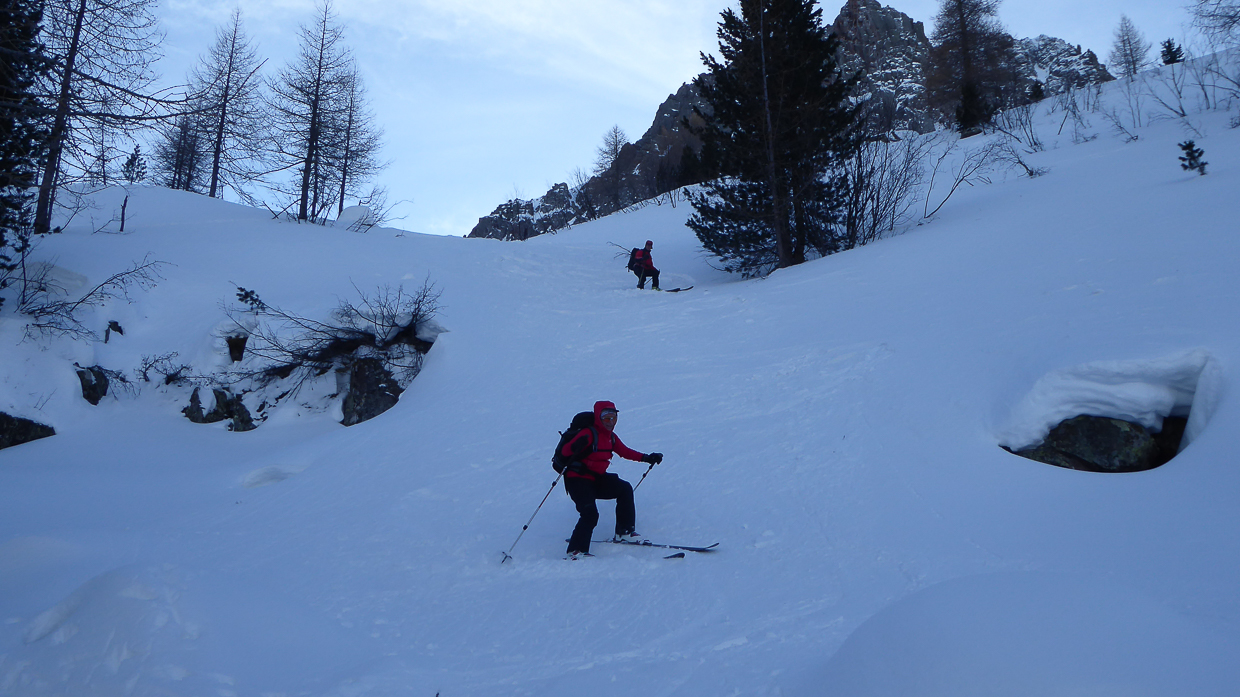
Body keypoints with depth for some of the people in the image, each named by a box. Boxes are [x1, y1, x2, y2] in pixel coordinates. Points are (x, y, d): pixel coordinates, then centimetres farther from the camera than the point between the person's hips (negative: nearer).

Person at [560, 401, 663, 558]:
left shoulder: (611, 437, 9)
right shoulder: (589, 434, -17)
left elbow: (625, 451, 21)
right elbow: (565, 451, -23)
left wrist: (646, 458, 15)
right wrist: (576, 446, -45)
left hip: (597, 479, 8)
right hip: (578, 479, -8)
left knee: (624, 488, -4)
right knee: (590, 514, -22)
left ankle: (624, 532, 5)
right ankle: (576, 550, -9)